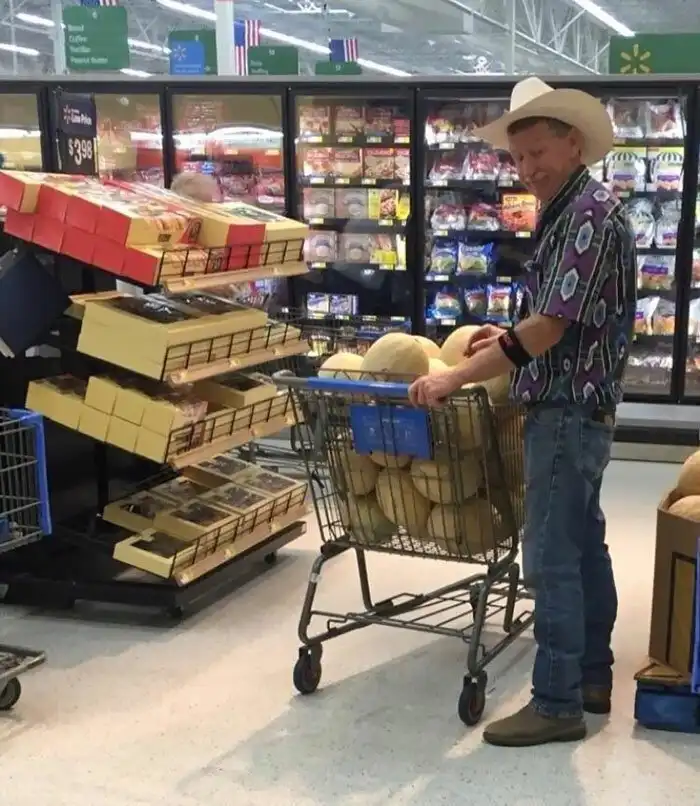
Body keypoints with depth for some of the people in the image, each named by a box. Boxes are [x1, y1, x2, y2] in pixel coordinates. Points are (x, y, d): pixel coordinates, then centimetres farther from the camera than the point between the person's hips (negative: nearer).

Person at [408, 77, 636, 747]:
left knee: (551, 559, -6)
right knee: (583, 545, 15)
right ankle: (592, 677, 26)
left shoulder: (591, 214, -17)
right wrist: (512, 338, 15)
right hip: (575, 408, 10)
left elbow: (552, 326, -24)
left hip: (567, 410, -10)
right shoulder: (566, 214, 14)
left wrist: (456, 378, -22)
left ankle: (557, 704, 3)